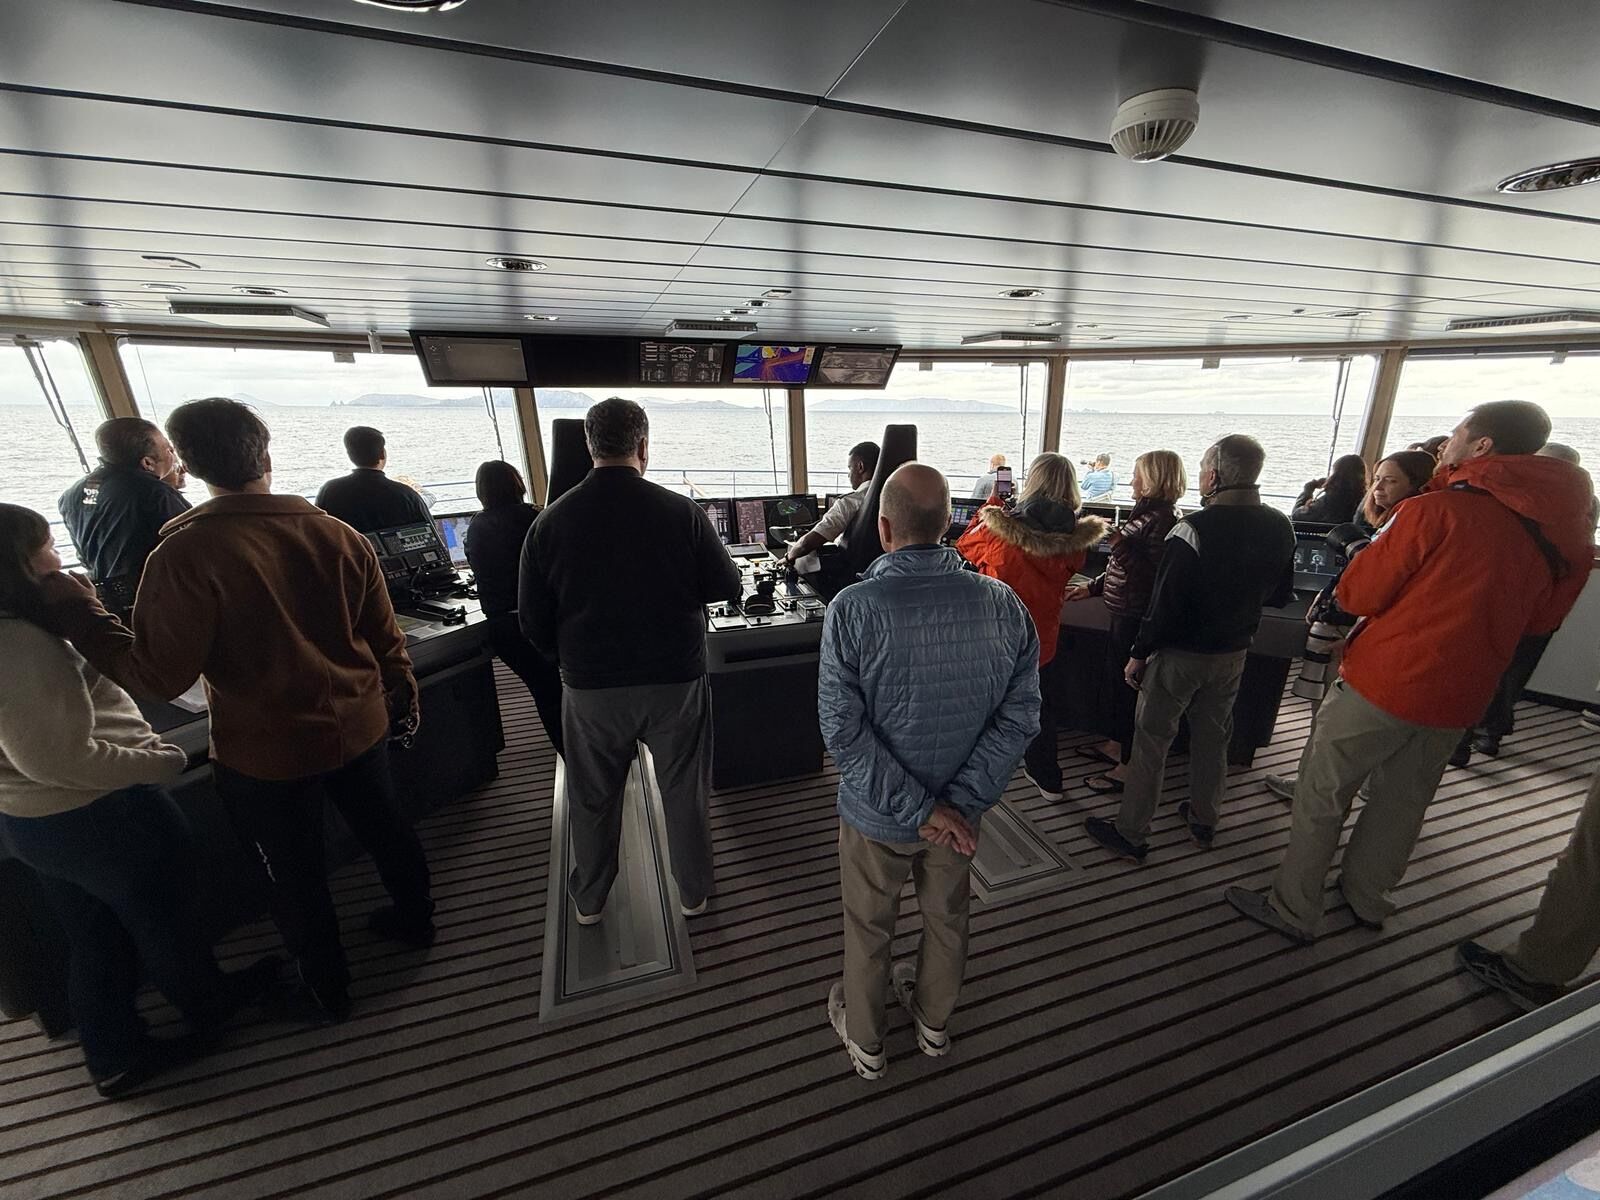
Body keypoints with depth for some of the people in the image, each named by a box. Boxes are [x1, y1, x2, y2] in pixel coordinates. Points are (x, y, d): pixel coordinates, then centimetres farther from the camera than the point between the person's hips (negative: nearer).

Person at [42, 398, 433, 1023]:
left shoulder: (184, 553, -20)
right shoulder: (340, 535, -8)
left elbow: (160, 676, -17)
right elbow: (385, 637, -1)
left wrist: (76, 614, -4)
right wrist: (401, 696, 14)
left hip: (265, 754, -3)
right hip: (358, 727, 4)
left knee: (295, 872, 17)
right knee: (383, 827, 24)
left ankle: (326, 987, 37)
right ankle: (414, 918, 45)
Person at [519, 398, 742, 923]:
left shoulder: (551, 520, -8)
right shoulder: (682, 512, -14)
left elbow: (533, 621, -2)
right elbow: (727, 588, -5)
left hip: (591, 687, 2)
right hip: (675, 681, -1)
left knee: (592, 799, 21)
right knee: (685, 792, 17)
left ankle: (589, 899, 42)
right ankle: (694, 893, 36)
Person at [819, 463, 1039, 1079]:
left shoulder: (853, 608, -25)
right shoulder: (1002, 602, -14)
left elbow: (844, 730, -24)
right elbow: (1019, 717, -13)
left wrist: (917, 810, -16)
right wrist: (960, 803, -12)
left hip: (877, 814, -2)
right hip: (960, 808, 3)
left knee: (868, 928, 24)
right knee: (947, 916, 29)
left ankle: (865, 1040, 50)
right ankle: (934, 1021, 56)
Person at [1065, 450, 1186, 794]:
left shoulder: (1162, 520, -18)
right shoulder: (1147, 514, 11)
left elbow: (1153, 575, -25)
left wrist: (1122, 547, -27)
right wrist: (1092, 587, 17)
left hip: (1137, 619, -10)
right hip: (1124, 613, 10)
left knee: (1130, 687, 0)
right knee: (1117, 679, 20)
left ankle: (1128, 767, 13)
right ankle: (1115, 745, 37)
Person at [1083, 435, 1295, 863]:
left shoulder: (1193, 529, -23)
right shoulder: (1280, 528, -3)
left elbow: (1165, 602, -22)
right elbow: (1281, 596, 9)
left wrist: (1139, 653, -12)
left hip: (1180, 652, -6)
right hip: (1234, 652, 6)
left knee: (1151, 740, 5)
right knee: (1213, 738, 21)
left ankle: (1130, 834, 15)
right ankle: (1203, 820, 40)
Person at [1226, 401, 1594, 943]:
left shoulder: (1437, 510, -16)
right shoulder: (1565, 536, 5)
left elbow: (1357, 594, -11)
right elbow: (1539, 619, 18)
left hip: (1383, 681, -6)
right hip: (1458, 698, 7)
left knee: (1321, 795, 5)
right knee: (1403, 801, 21)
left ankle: (1292, 909, 14)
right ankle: (1366, 897, 37)